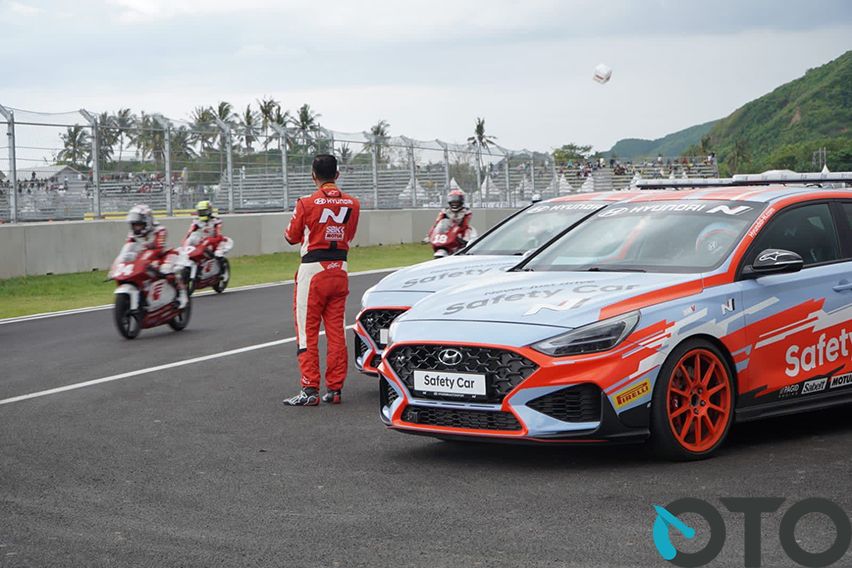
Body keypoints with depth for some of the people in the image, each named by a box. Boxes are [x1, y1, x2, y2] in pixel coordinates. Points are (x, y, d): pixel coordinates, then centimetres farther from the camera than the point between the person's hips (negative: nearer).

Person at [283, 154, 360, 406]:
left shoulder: (306, 204, -12)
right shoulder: (352, 204, 1)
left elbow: (292, 237, 1)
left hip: (313, 271, -4)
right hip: (339, 270, 5)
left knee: (307, 331, 0)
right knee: (336, 331, 9)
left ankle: (310, 389, -4)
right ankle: (334, 388, 11)